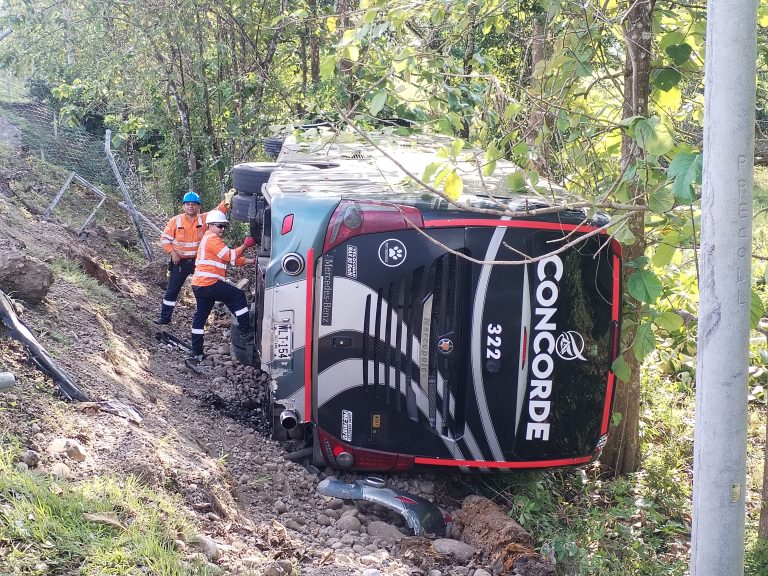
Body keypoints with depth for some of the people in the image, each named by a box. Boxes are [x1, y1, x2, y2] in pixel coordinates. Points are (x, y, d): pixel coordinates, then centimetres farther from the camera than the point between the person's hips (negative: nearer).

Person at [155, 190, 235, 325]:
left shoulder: (204, 219, -1)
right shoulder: (176, 221, -5)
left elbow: (218, 212, -11)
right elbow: (165, 238, -2)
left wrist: (227, 201, -30)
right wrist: (172, 252, -14)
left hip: (199, 261, 1)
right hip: (180, 262, -1)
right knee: (172, 290, 7)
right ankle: (164, 318, 17)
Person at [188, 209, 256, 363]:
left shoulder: (212, 239, 25)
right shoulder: (212, 238, -8)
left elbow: (231, 259, 21)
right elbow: (230, 256, -15)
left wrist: (251, 261, 10)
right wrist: (245, 245, -6)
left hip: (199, 285, 11)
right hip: (209, 283, -11)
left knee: (201, 315, 12)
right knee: (238, 296, -6)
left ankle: (196, 352, 14)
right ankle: (246, 330, -4)